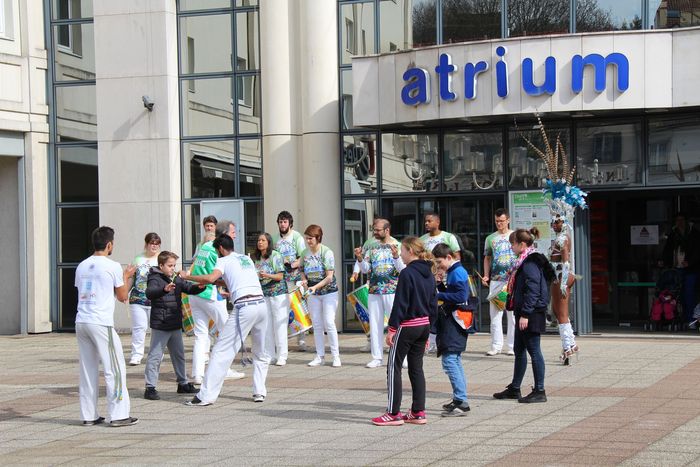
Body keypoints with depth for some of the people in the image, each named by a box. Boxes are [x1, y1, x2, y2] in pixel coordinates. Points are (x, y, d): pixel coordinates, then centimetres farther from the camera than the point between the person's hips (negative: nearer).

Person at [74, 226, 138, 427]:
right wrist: (126, 277, 20)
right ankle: (119, 415, -1)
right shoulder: (113, 267, -5)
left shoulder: (82, 266, 11)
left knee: (88, 369, 11)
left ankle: (89, 415, 12)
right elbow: (122, 296, 3)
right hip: (101, 323, -6)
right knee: (115, 369, 0)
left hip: (81, 322, 6)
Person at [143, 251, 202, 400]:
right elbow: (149, 292, -30)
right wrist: (164, 289, -50)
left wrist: (199, 287, -9)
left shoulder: (176, 279, 11)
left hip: (175, 325, 8)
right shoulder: (155, 279, -13)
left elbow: (188, 288, 14)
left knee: (179, 355, 17)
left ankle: (183, 383, 29)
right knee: (155, 356, -6)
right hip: (160, 326, -8)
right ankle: (150, 387, -4)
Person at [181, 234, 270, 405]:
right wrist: (216, 282, 37)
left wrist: (187, 276, 3)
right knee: (261, 353, 20)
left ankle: (206, 396, -5)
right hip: (261, 303, 6)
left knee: (221, 351, -3)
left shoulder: (224, 261, 7)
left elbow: (210, 278, -10)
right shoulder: (247, 259, 26)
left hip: (244, 306, -6)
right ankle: (259, 391, 14)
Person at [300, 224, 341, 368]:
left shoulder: (327, 252, -14)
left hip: (329, 291, -5)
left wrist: (316, 286, -27)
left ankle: (336, 356, -3)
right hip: (313, 293, 5)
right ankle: (319, 356, 11)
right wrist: (304, 281, -7)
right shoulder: (305, 253, 2)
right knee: (316, 324, 5)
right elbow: (303, 272, 15)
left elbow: (329, 277, -17)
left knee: (329, 323, -10)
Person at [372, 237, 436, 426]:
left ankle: (393, 414, -2)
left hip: (407, 326, -8)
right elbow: (433, 303, 14)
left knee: (394, 368, -1)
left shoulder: (407, 273, -15)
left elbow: (400, 303, -17)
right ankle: (418, 412, 12)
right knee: (416, 368, 13)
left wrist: (392, 328, -13)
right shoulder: (429, 274, 9)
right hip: (424, 325, 8)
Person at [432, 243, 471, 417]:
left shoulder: (457, 272, -15)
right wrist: (440, 284, 5)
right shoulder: (452, 272, 16)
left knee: (449, 360, -13)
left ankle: (461, 401, -13)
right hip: (450, 320, 11)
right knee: (455, 360, 15)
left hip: (455, 322, -11)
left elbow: (461, 296, -23)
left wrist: (438, 295, -18)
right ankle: (459, 399, 21)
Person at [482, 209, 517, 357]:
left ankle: (513, 346, 5)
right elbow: (487, 258, 16)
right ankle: (496, 346, 6)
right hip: (495, 281, 2)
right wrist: (486, 276, 3)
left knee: (513, 313, -1)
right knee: (495, 313, 0)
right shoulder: (490, 238, 12)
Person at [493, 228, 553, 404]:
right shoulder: (524, 261, 15)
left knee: (534, 350, -5)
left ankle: (539, 391, 0)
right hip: (524, 314, 11)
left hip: (531, 315, -11)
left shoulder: (530, 263, -17)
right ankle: (514, 389, 26)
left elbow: (532, 290, -23)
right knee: (519, 350, 17)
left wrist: (525, 314, -23)